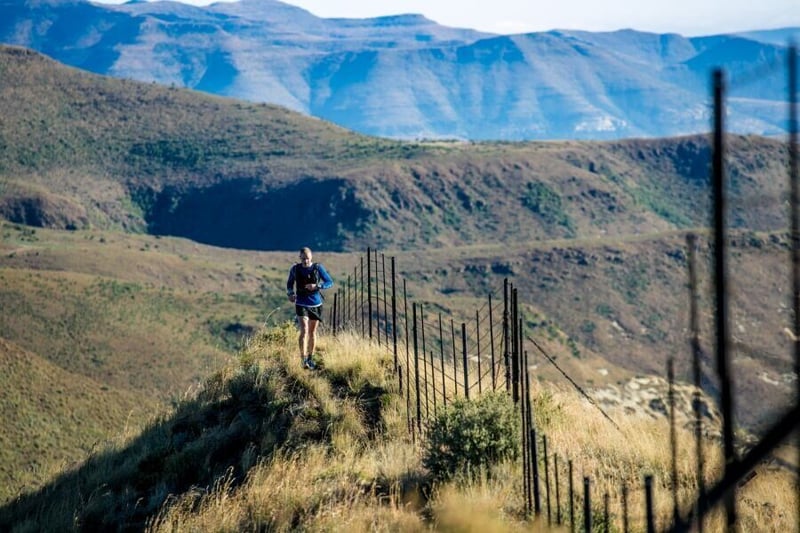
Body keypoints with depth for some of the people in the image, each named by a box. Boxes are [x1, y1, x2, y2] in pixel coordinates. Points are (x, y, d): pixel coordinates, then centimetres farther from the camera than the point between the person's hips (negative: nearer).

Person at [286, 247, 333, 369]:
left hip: (315, 304, 1)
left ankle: (310, 358, 28)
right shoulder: (295, 269, -4)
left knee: (312, 332, 13)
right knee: (304, 331, -17)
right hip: (301, 304, -1)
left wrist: (317, 286, -21)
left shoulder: (318, 268, -7)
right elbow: (290, 282, 14)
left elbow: (330, 282, -5)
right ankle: (303, 359, -20)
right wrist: (290, 293, -4)